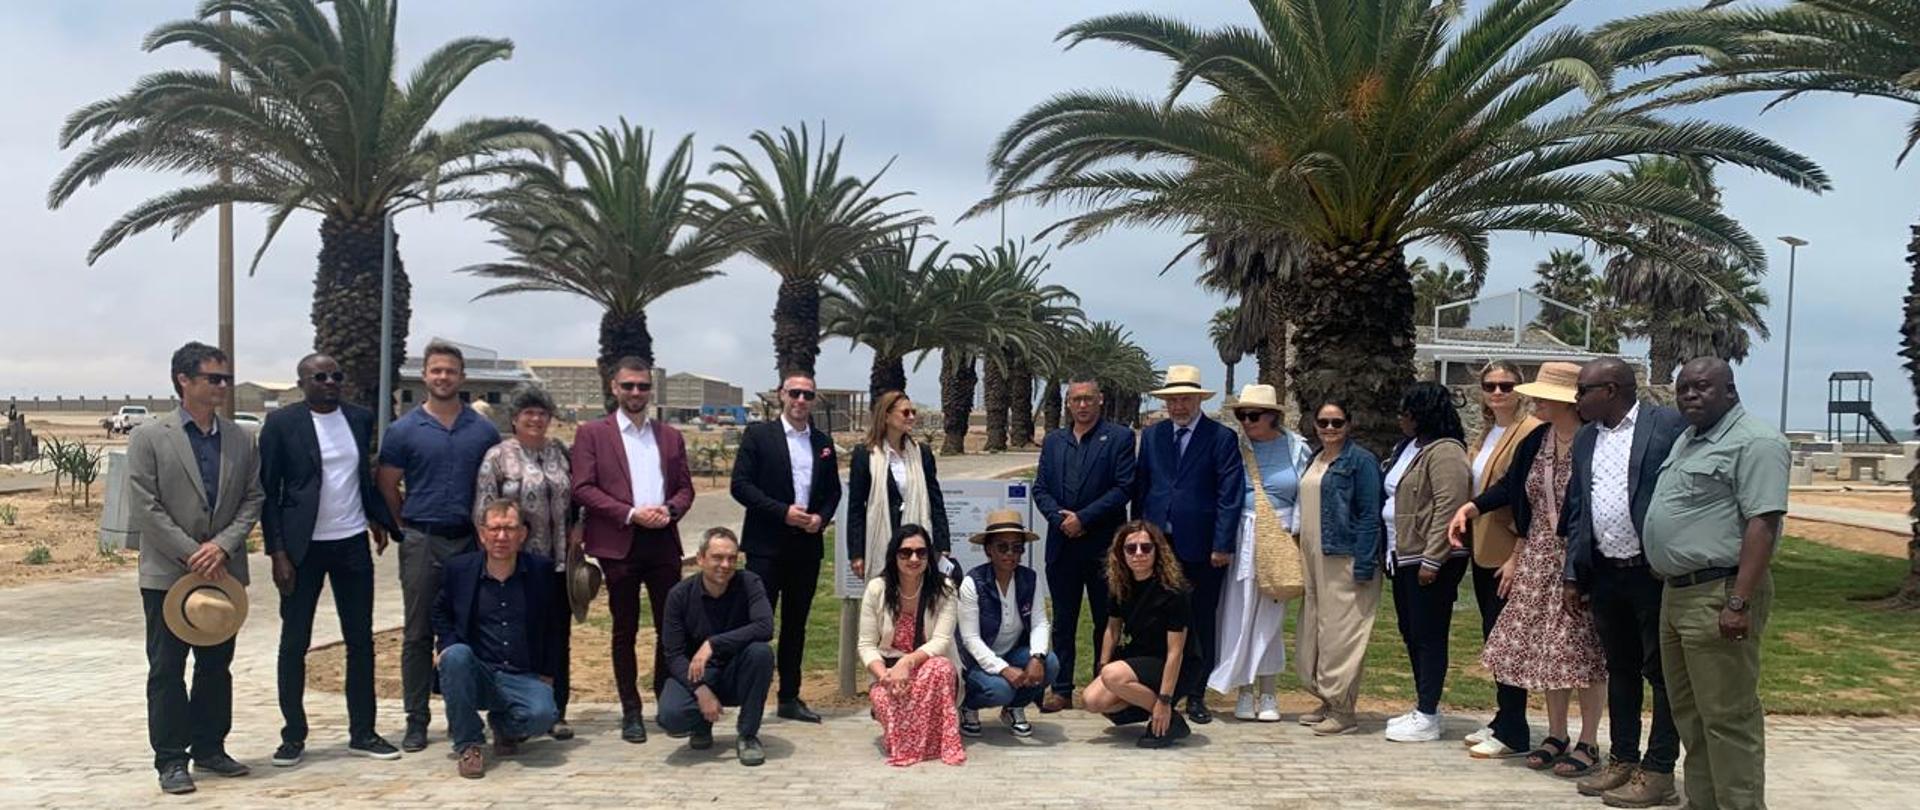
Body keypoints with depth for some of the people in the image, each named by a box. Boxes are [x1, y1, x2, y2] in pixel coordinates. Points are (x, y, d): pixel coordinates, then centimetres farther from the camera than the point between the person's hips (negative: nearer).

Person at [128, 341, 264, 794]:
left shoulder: (240, 440, 6)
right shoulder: (148, 438, -5)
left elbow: (253, 498, 5)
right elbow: (144, 507, -9)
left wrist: (223, 545, -11)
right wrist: (192, 554, -14)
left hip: (224, 572, 4)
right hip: (168, 574, -4)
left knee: (217, 666, 12)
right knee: (167, 668, 3)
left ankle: (210, 748, 23)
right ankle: (171, 759, 10)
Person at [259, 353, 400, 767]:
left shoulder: (360, 418, 7)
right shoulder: (281, 423, -5)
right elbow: (267, 491, -5)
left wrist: (378, 516, 8)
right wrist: (277, 552, -10)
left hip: (352, 543, 4)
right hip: (303, 547, -4)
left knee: (361, 641, 7)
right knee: (294, 643, 5)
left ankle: (362, 733, 16)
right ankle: (293, 737, 17)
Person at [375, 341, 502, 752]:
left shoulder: (484, 430, 5)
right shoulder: (403, 430, 1)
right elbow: (386, 486, 6)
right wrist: (414, 523, 7)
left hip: (471, 542, 1)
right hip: (421, 544, -1)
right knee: (418, 634, 3)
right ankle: (416, 719, 11)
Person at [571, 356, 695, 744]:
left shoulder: (670, 436, 14)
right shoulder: (592, 434, 3)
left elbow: (685, 487, 15)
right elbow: (582, 488, -5)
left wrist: (669, 510, -8)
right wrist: (630, 514, -14)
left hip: (663, 541, 3)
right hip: (619, 543, -3)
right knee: (625, 630, 4)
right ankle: (630, 712, 13)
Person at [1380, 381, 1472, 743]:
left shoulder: (1444, 452, -15)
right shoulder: (1408, 448, 16)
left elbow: (1448, 508, -22)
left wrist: (1431, 560, -23)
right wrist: (1392, 552, 16)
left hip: (1431, 561, -10)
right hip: (1404, 556, 10)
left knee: (1428, 635, -3)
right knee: (1411, 633, 15)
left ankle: (1428, 718, 4)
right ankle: (1422, 709, 25)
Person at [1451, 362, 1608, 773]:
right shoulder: (1535, 442, 7)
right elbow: (1512, 488, 17)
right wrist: (1470, 508, 5)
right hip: (1539, 556, 7)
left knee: (1582, 648, -1)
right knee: (1546, 647, 10)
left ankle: (1588, 744, 10)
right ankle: (1556, 736, 22)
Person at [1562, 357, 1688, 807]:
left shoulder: (1669, 424, -8)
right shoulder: (1585, 438, 13)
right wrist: (1573, 574, 12)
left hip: (1655, 571, -6)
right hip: (1605, 573, 7)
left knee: (1663, 673, 2)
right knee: (1620, 670, 15)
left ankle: (1658, 773, 9)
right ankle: (1622, 761, 26)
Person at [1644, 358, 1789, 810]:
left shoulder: (1754, 443, -11)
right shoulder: (1688, 440, 18)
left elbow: (1762, 523, -20)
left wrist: (1739, 602, -25)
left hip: (1718, 596, -10)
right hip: (1677, 592, 10)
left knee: (1728, 717, -5)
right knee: (1689, 712, 16)